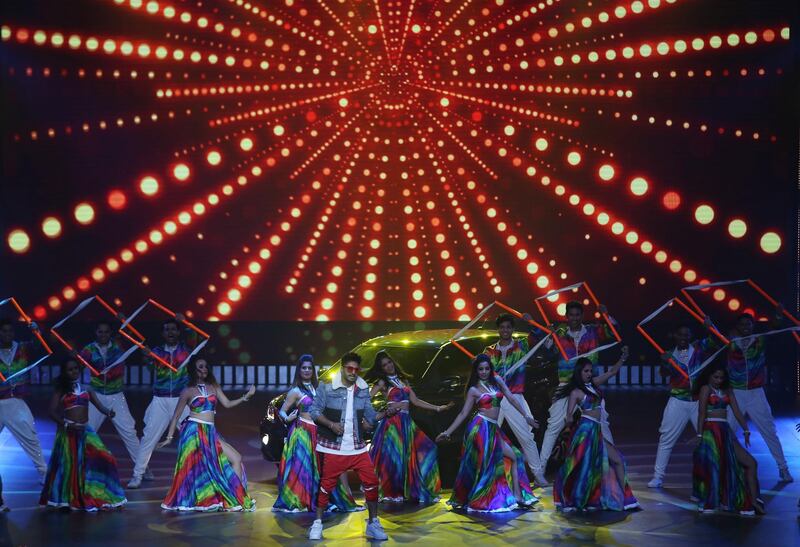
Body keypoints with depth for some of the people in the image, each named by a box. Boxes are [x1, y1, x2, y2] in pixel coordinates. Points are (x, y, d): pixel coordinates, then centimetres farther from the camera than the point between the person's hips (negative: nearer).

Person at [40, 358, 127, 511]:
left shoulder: (86, 389, 11)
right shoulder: (60, 391, 3)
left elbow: (99, 405, 1)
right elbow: (52, 412, -4)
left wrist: (108, 412, -21)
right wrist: (66, 424, -20)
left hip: (86, 431, 3)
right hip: (68, 432, -3)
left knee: (102, 459, -7)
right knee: (69, 465, -1)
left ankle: (98, 496, 4)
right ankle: (69, 499, 14)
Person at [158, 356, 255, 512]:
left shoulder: (213, 387, 14)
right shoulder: (188, 391, 2)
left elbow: (227, 404, 10)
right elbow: (176, 416, 5)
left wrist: (245, 397, -2)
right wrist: (169, 437, 0)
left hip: (210, 432, 5)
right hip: (193, 431, -5)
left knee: (236, 459, -4)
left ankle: (238, 497, 0)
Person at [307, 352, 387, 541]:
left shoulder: (363, 389, 4)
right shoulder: (326, 387, -8)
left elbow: (370, 415, 6)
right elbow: (314, 411, -7)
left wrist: (385, 413, -12)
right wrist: (331, 424, -19)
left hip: (357, 446, 3)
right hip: (333, 446, -3)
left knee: (371, 482, -1)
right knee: (327, 484, 5)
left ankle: (373, 523, 13)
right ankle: (318, 523, 22)